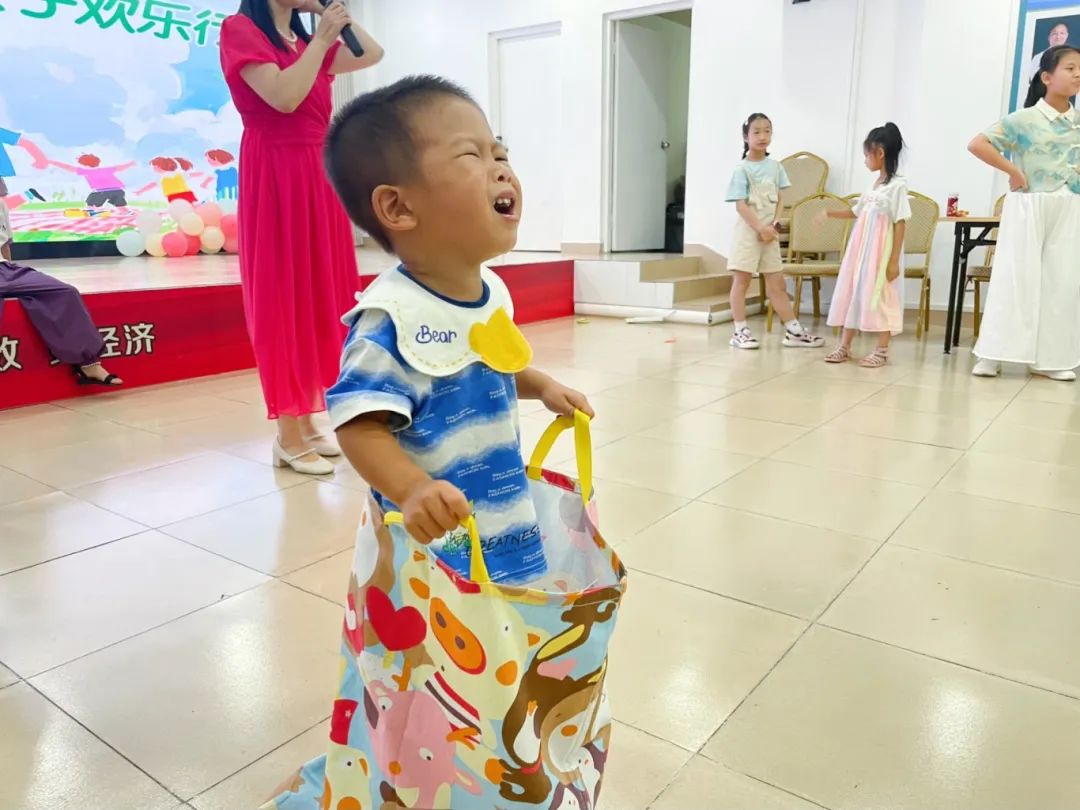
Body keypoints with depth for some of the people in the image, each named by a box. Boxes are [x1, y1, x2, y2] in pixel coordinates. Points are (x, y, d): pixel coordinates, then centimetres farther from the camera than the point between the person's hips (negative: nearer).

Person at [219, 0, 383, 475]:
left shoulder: (305, 42, 19)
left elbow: (373, 54, 22)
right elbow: (284, 97, -16)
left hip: (318, 180, 8)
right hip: (277, 181, -8)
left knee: (319, 299, 6)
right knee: (284, 301, -7)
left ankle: (308, 423, 15)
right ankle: (288, 437, -1)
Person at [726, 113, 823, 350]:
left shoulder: (775, 166, 10)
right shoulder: (742, 168, -7)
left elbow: (778, 200, 9)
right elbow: (740, 205, -13)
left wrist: (773, 224, -7)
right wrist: (760, 227, -18)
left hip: (769, 232, 5)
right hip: (748, 231, -5)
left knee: (777, 284, 9)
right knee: (742, 281, 0)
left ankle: (793, 331, 13)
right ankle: (740, 331, 5)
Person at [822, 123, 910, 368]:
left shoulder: (897, 185, -11)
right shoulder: (873, 184, 11)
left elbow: (900, 223, -14)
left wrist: (894, 260, -18)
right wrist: (830, 214, 15)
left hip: (881, 251, -8)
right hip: (861, 247, 8)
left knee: (879, 296, -4)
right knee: (851, 292, 7)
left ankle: (881, 350, 6)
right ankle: (844, 346, 15)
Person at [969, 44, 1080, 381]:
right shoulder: (1024, 120, -5)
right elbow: (977, 144, -13)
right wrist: (1013, 172, -13)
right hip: (1028, 208, -5)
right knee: (1015, 277, -5)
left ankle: (1051, 357, 12)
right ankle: (991, 355, -1)